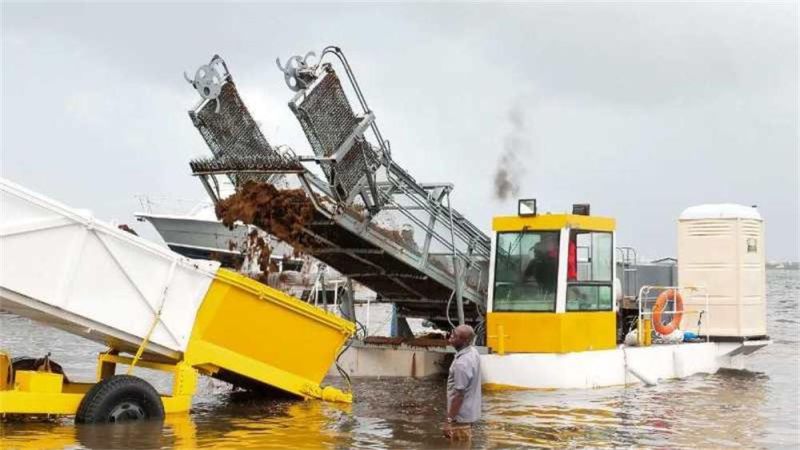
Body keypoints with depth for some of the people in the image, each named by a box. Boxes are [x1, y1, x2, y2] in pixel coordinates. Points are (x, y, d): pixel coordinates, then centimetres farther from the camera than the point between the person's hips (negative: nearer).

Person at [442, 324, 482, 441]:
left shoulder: (462, 363, -28)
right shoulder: (472, 352, 2)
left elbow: (459, 395, -25)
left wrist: (449, 420, -22)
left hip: (461, 417, -10)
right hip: (469, 412, 10)